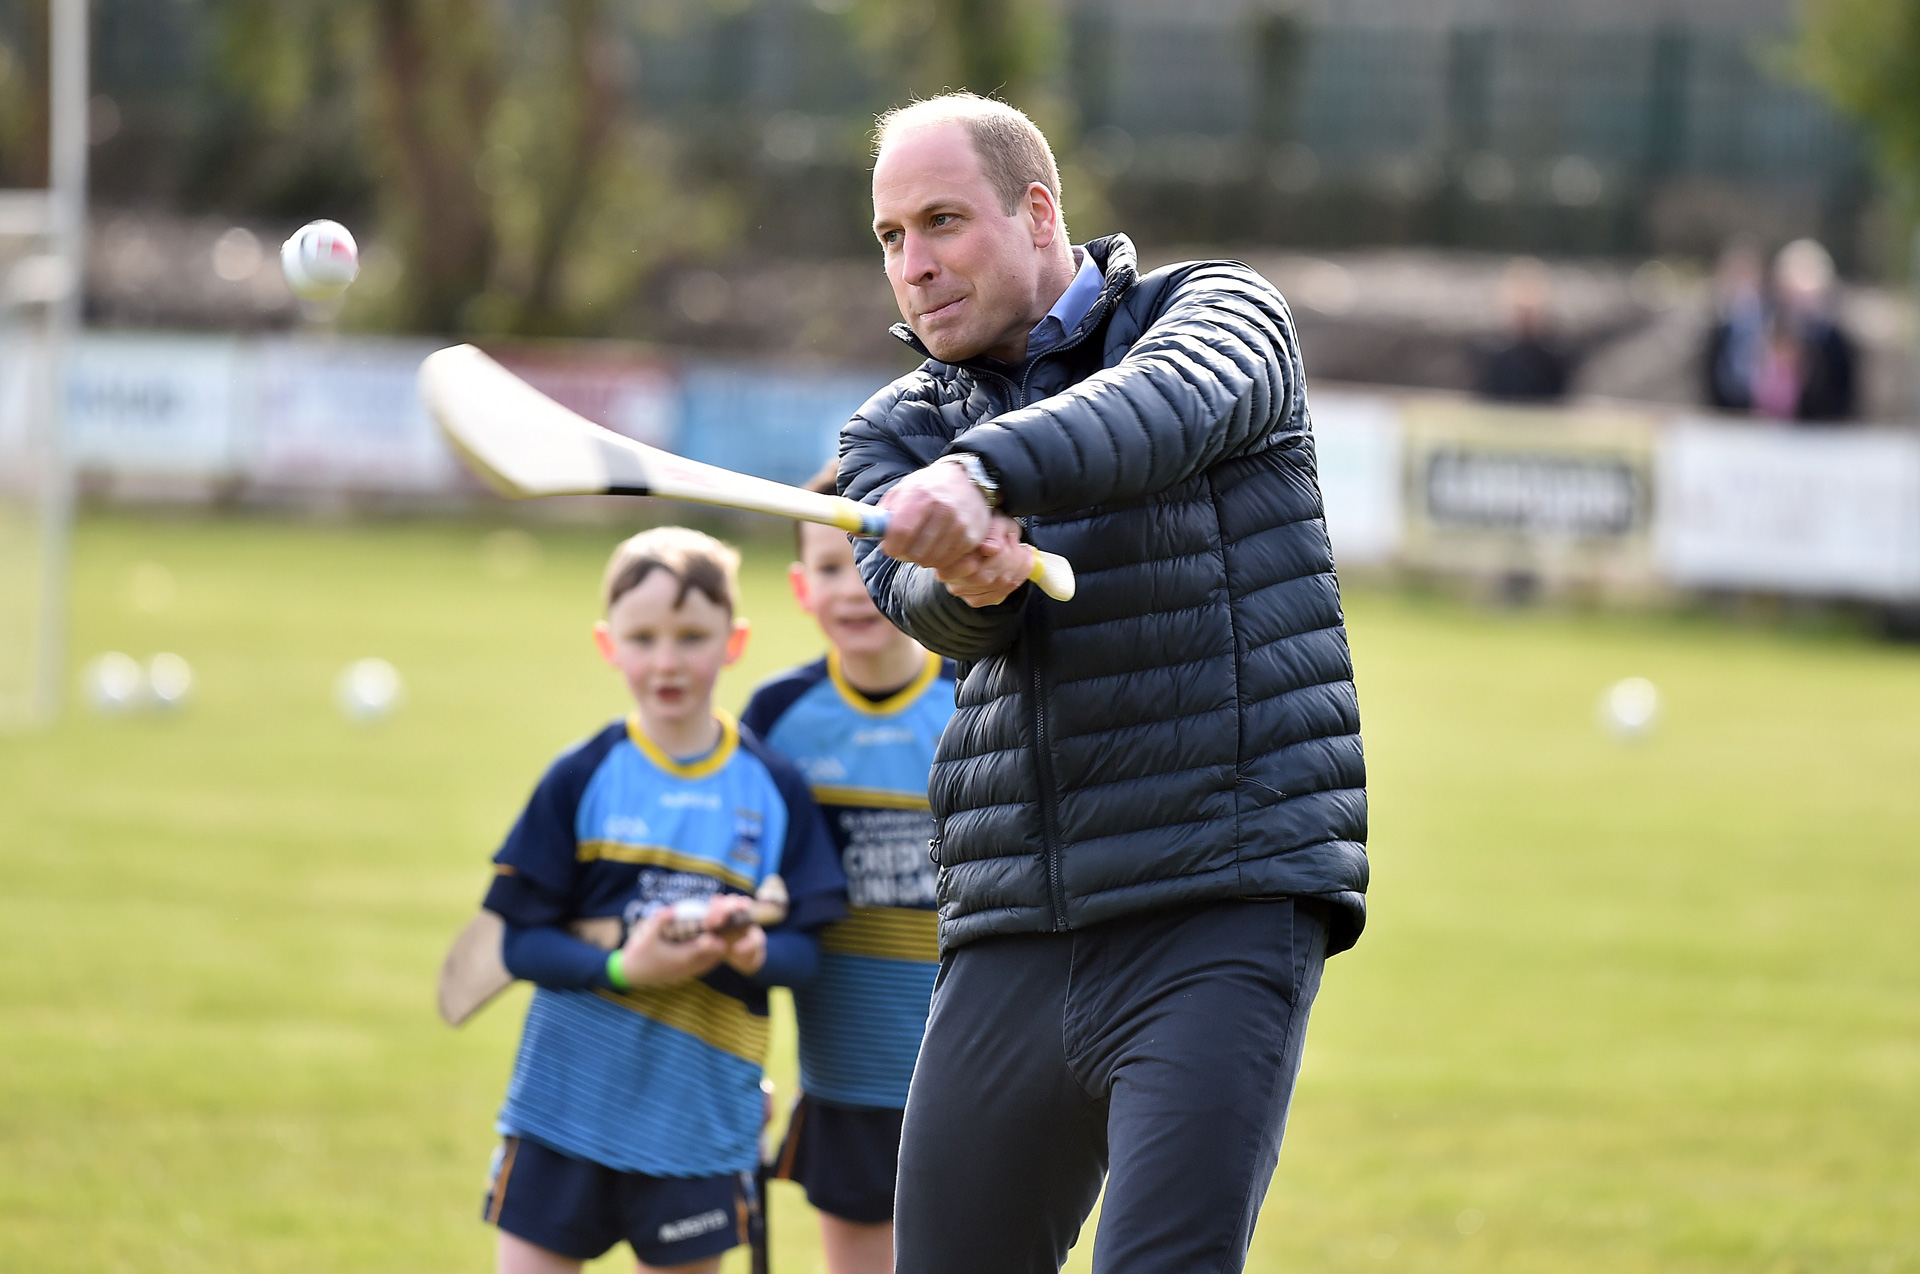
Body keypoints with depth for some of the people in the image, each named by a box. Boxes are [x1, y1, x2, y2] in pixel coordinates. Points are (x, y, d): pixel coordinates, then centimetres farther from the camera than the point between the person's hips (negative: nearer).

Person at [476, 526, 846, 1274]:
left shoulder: (772, 789, 1)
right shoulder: (581, 781, -2)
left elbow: (805, 952, 2)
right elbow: (522, 941, -4)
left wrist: (753, 951, -21)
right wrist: (622, 969, -21)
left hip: (701, 1111, 1)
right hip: (570, 1095, -1)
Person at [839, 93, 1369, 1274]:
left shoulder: (1221, 310, 2)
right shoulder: (898, 434, 13)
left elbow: (1169, 403, -23)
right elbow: (907, 592, -9)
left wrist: (982, 471, -41)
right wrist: (966, 578, -35)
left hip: (1226, 908, -5)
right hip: (1010, 939, 5)